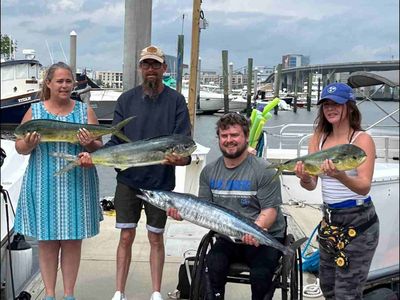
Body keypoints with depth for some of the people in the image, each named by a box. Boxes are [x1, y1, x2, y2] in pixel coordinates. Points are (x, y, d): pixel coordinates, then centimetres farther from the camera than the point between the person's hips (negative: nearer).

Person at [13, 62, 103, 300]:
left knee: (73, 241, 6)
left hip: (76, 185, 0)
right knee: (47, 241, 6)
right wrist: (29, 143, -15)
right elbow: (19, 147, 6)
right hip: (44, 186, 0)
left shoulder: (85, 111, 5)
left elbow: (100, 148, 5)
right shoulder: (34, 111, 5)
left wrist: (90, 144, -17)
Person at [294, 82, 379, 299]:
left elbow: (364, 187, -22)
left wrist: (340, 176, -41)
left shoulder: (362, 139, -12)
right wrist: (304, 178, -26)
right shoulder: (318, 139, 4)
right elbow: (311, 185, -2)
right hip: (329, 219, 6)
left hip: (358, 223, -6)